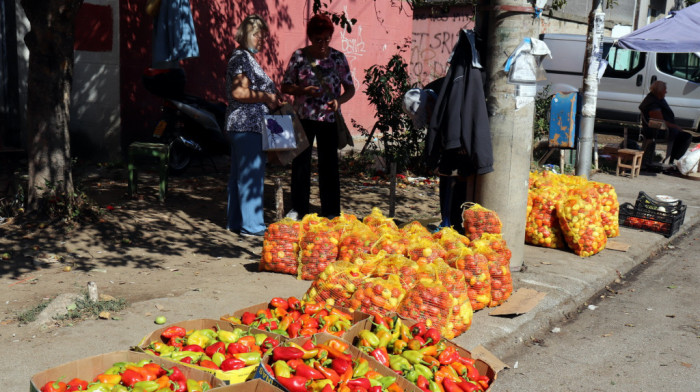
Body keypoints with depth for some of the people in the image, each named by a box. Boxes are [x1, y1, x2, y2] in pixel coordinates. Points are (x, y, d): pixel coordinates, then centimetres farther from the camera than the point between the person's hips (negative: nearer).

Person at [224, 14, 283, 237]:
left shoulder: (244, 57, 19)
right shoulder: (242, 58, -12)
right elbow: (238, 92, -22)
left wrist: (270, 98, 16)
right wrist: (266, 97, -13)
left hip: (242, 125, 11)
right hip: (248, 126, -11)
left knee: (239, 175, 14)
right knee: (252, 175, -7)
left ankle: (235, 222, 21)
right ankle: (251, 226, -1)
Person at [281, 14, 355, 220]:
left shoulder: (338, 58, -2)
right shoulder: (299, 56, -1)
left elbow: (350, 89, 2)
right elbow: (285, 86, 3)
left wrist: (339, 100, -19)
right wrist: (303, 90, -16)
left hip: (329, 119, -1)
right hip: (303, 118, 1)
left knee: (328, 164, 4)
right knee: (300, 162, 8)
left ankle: (330, 212, 14)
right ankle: (298, 208, 21)